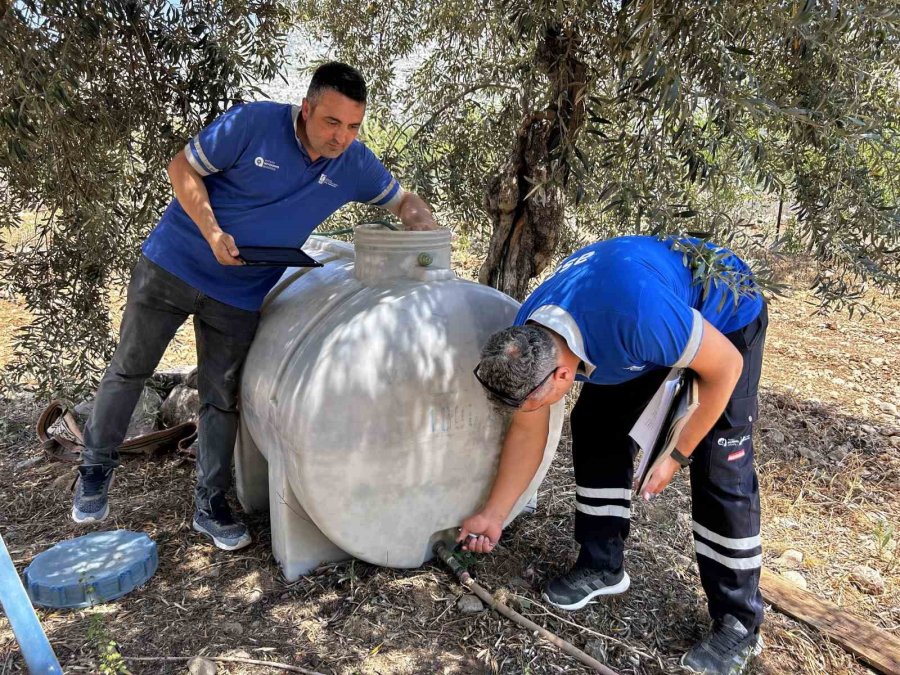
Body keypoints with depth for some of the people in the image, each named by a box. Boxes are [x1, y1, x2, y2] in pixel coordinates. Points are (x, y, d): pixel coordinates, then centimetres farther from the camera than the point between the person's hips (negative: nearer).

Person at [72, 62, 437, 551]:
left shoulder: (355, 164, -8)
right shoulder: (253, 123, -18)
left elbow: (405, 203, 5)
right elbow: (183, 168, -10)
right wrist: (213, 233, -22)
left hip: (240, 294, 2)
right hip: (174, 264, -2)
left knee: (222, 397, 7)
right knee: (130, 369, 11)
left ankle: (210, 504, 21)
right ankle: (96, 468, 33)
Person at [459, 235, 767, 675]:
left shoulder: (635, 314, -44)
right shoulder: (525, 341, -20)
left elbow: (726, 367, -27)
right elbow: (527, 431, -5)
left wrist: (677, 455, -19)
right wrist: (494, 515, 2)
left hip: (725, 317, -6)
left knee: (720, 473, -11)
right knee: (595, 428, -1)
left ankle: (739, 624, 6)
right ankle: (601, 566, 16)